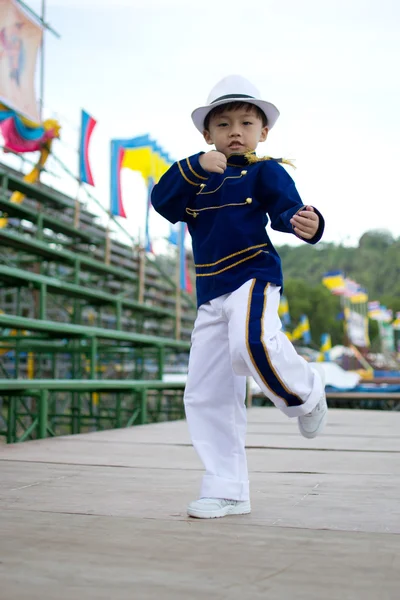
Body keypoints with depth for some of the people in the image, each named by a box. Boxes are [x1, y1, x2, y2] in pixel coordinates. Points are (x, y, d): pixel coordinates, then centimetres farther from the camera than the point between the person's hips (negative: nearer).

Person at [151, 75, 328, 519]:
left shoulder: (265, 170, 1)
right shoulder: (197, 177, 15)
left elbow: (286, 209, -14)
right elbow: (163, 203, 0)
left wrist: (306, 224, -38)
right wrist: (195, 169, -15)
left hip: (252, 278, -6)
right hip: (210, 295, 6)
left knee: (251, 345, -38)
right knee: (206, 396, 5)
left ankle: (305, 393, -5)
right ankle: (226, 491, 17)